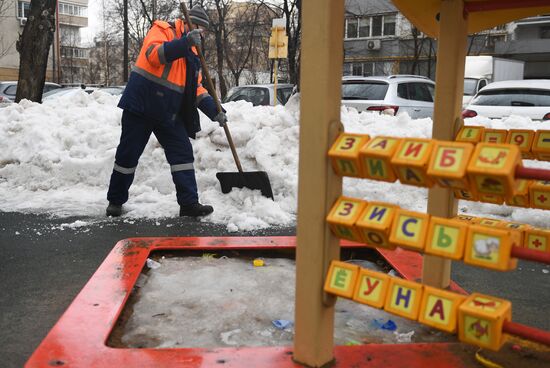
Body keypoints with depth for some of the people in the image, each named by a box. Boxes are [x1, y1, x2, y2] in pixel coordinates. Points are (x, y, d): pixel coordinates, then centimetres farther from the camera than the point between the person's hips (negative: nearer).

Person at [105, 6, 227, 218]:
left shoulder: (192, 53, 15)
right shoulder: (162, 30, -4)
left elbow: (196, 88, 11)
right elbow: (154, 54, -25)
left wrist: (214, 111, -3)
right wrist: (184, 42, -33)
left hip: (168, 112, 6)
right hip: (141, 103, -6)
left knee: (183, 152, -2)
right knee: (128, 154, 3)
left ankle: (189, 203, 2)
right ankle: (115, 201, 19)